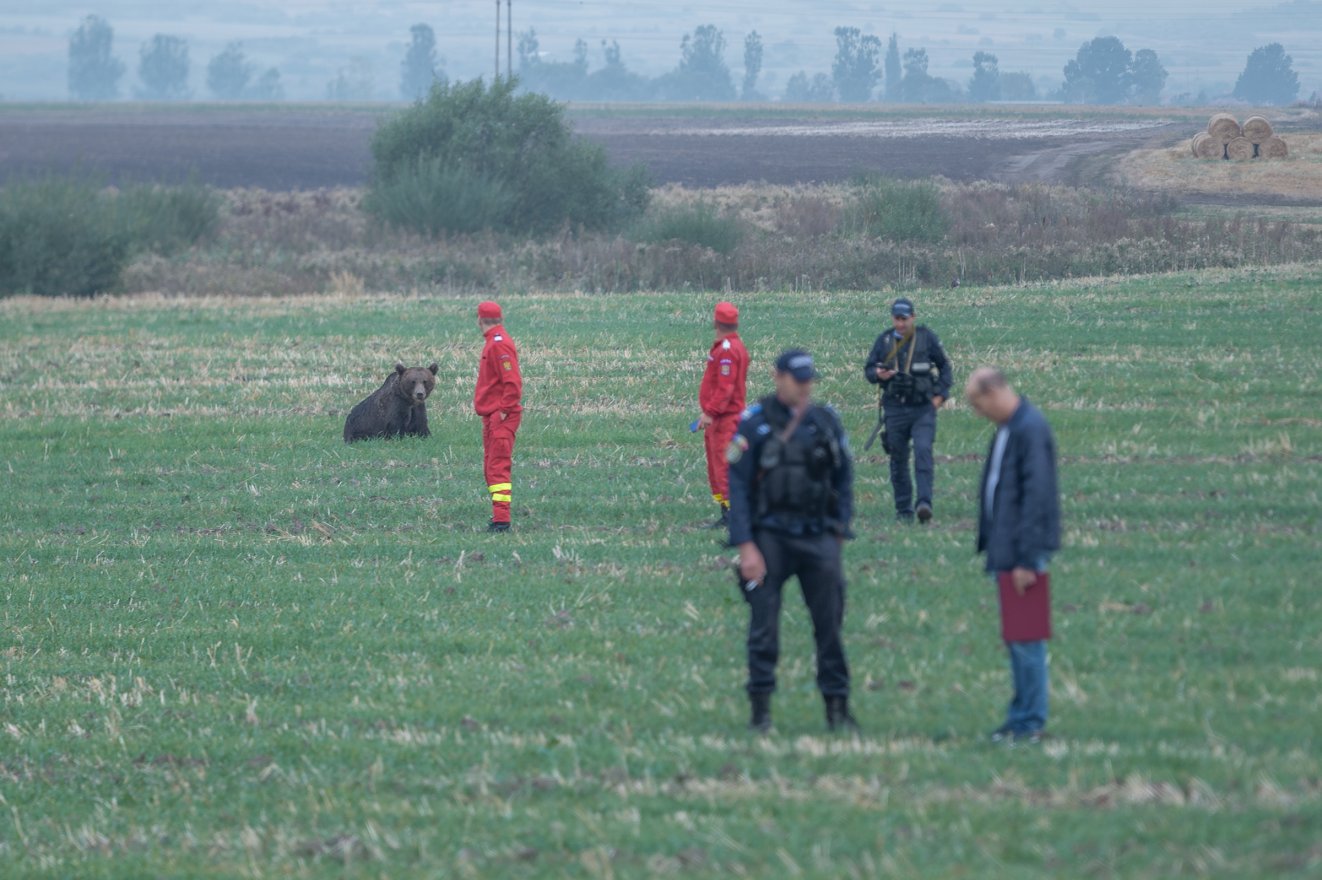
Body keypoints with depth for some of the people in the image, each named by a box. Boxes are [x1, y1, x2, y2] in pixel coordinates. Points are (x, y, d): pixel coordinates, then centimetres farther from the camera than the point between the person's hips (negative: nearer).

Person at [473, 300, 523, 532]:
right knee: (491, 467, 15)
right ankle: (499, 515, 21)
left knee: (498, 467, -14)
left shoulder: (499, 344, -15)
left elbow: (512, 382, -22)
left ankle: (502, 520, -19)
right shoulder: (493, 342, 17)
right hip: (492, 416, 11)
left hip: (501, 417, -11)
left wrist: (505, 411, -21)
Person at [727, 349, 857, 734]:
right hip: (770, 538, -3)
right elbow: (738, 486, -4)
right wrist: (746, 546, -11)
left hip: (819, 539, 3)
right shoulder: (755, 423, -3)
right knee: (763, 626, -2)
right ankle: (761, 711, 6)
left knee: (830, 624, 0)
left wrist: (840, 531, 7)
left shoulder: (826, 421, 7)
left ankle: (837, 707, 7)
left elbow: (843, 478, 15)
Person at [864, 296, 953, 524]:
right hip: (895, 409, 3)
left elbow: (945, 366, 9)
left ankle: (924, 503, -27)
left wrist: (941, 394, -2)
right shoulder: (884, 341, 5)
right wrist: (877, 374, -13)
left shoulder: (926, 338, 0)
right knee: (898, 460, 5)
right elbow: (868, 368, 11)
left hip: (923, 408, -3)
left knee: (923, 452, -19)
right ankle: (903, 510, 13)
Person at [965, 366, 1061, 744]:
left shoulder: (1031, 429, -17)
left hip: (1023, 552, -10)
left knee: (1025, 639, -6)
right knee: (1016, 638, 14)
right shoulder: (1008, 428, 14)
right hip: (1006, 551, 10)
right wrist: (990, 544, 17)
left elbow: (1036, 494, -20)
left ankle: (1030, 723, -2)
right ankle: (1022, 717, 20)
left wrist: (1027, 558, -21)